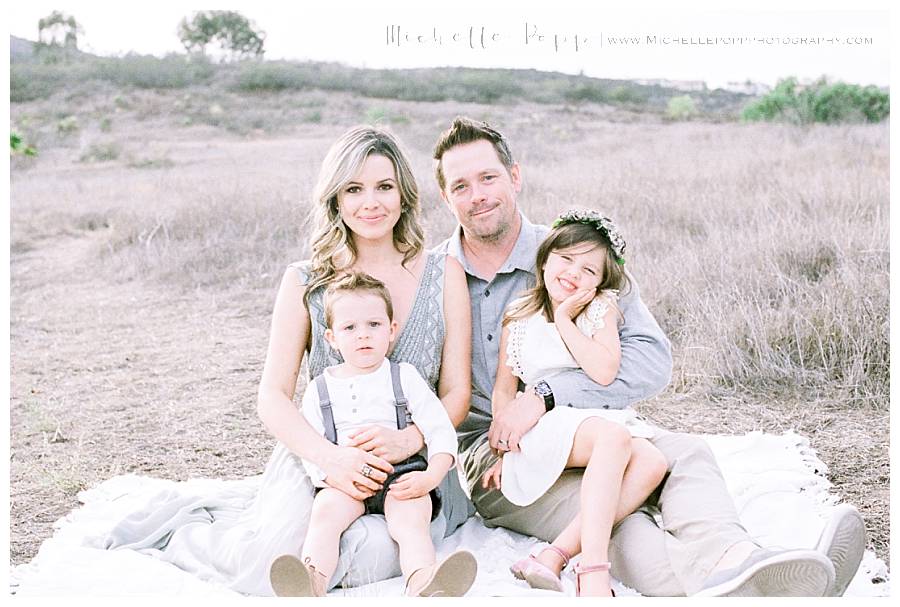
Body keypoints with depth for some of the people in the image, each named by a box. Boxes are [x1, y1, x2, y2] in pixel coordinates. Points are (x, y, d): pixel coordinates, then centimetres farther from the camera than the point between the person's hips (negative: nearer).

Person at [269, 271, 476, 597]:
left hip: (402, 476, -1)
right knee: (326, 511, -29)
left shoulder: (405, 377, 9)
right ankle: (312, 580, -51)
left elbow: (441, 431, 4)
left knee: (411, 522, -29)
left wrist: (431, 477, -13)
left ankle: (422, 583, -56)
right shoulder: (320, 389, 13)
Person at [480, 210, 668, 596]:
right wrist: (503, 446, -5)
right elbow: (504, 390, 7)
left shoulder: (601, 309, 8)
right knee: (615, 437, -34)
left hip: (602, 416, 3)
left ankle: (552, 557, -36)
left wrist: (564, 320, -6)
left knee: (652, 463, -29)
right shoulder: (519, 318, 8)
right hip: (545, 423, -3)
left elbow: (605, 372, -10)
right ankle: (593, 571, -42)